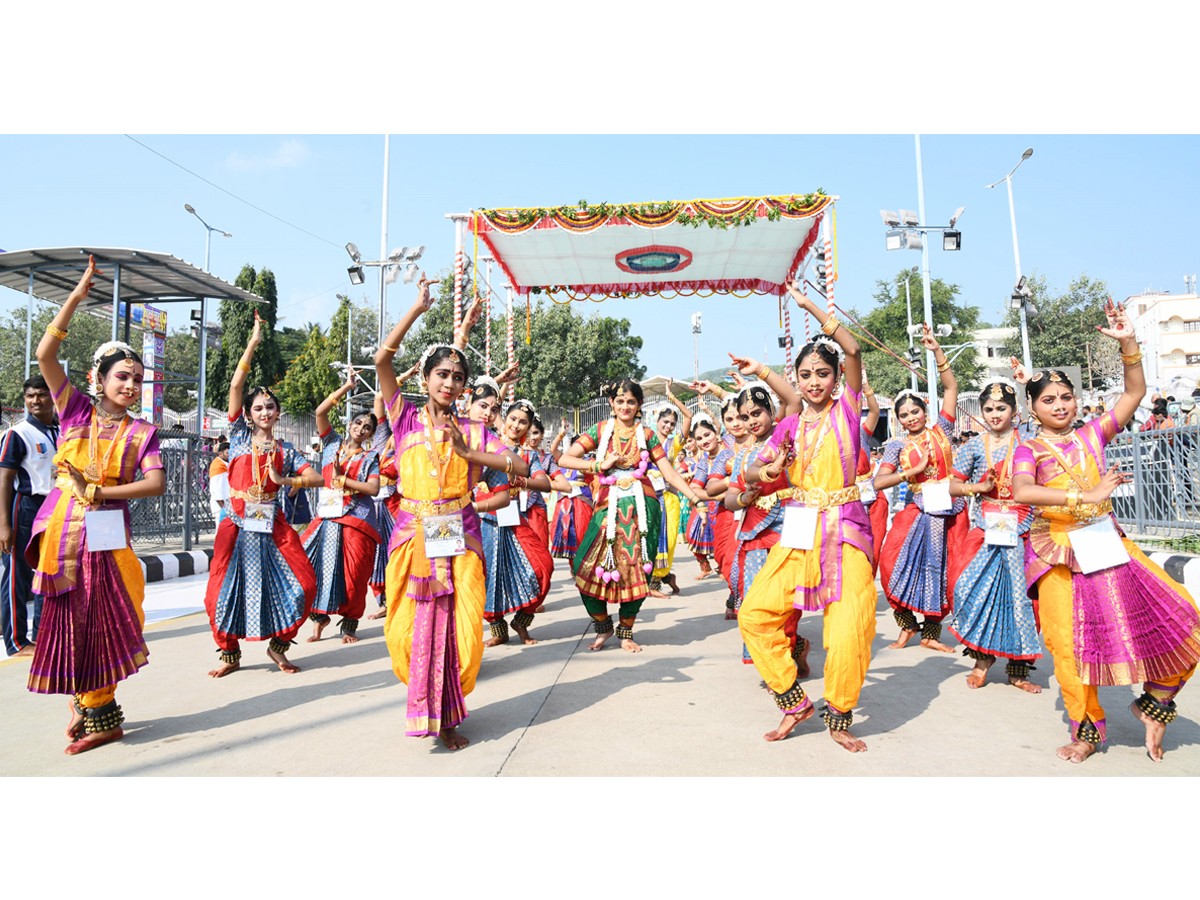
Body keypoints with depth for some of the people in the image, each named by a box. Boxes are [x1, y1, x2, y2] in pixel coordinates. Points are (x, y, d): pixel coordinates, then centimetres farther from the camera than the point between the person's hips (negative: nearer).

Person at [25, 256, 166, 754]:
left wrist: (99, 492, -14)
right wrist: (77, 296, -9)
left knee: (100, 623, 2)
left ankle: (94, 707, 18)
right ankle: (94, 709, 23)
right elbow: (45, 354, -5)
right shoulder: (76, 411, 4)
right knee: (70, 623, 9)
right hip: (62, 531, 2)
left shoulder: (141, 432, 0)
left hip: (106, 534, -2)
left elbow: (156, 484, -11)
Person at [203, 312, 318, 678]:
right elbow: (235, 387, -5)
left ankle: (278, 645, 14)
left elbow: (315, 477, -3)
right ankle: (230, 654, 19)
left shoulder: (285, 451, 8)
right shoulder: (240, 437, 5)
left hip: (272, 525, 1)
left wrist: (284, 480, -18)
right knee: (222, 591, -4)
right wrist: (253, 344, -8)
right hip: (236, 523, -1)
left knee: (303, 584, -7)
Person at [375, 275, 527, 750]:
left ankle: (445, 716, 21)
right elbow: (382, 359, -7)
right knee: (412, 628, 3)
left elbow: (520, 466, -2)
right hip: (413, 536, 0)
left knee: (457, 627, 1)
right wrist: (418, 307, -6)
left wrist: (469, 453, -12)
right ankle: (429, 708, 28)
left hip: (459, 538, 1)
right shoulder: (407, 420, 4)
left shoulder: (473, 430, 7)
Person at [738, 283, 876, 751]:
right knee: (755, 614, -4)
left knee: (849, 629, -9)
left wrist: (810, 306, -5)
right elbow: (752, 475, 11)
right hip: (797, 532, 4)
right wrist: (769, 471, -12)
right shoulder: (789, 426, 10)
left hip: (844, 530, -3)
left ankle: (839, 716, 16)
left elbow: (853, 349, -8)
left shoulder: (846, 410, 3)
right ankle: (795, 701, 13)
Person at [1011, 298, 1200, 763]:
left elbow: (1134, 392, 2)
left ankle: (1154, 702, 21)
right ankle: (1087, 729, 21)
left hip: (1106, 541, 4)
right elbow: (1021, 491, -25)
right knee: (1069, 643, 0)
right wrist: (1086, 496, -27)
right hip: (1059, 551, -3)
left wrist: (1128, 343, -9)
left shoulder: (1093, 434, 6)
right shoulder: (1029, 450, -5)